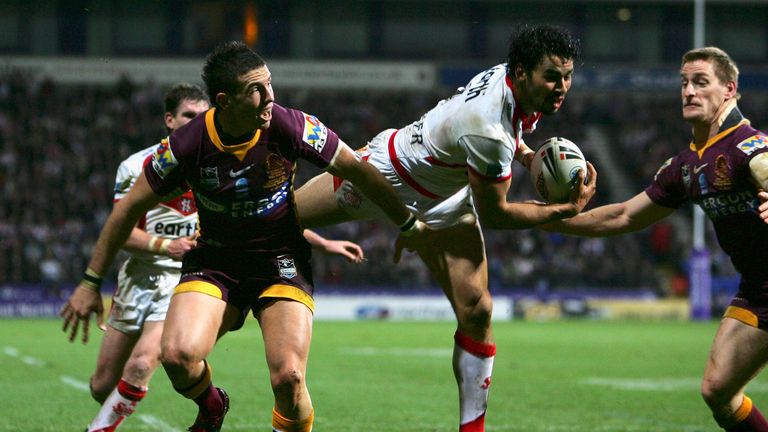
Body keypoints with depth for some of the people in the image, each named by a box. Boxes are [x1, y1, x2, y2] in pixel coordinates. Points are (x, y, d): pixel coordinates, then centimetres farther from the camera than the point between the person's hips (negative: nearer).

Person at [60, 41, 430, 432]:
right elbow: (130, 208, -6)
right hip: (214, 262, 0)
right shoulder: (187, 145, -19)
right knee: (177, 355, -24)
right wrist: (90, 283, -3)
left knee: (288, 378, -19)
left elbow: (357, 169, -4)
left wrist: (410, 226, 5)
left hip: (281, 260, 0)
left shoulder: (288, 126, -19)